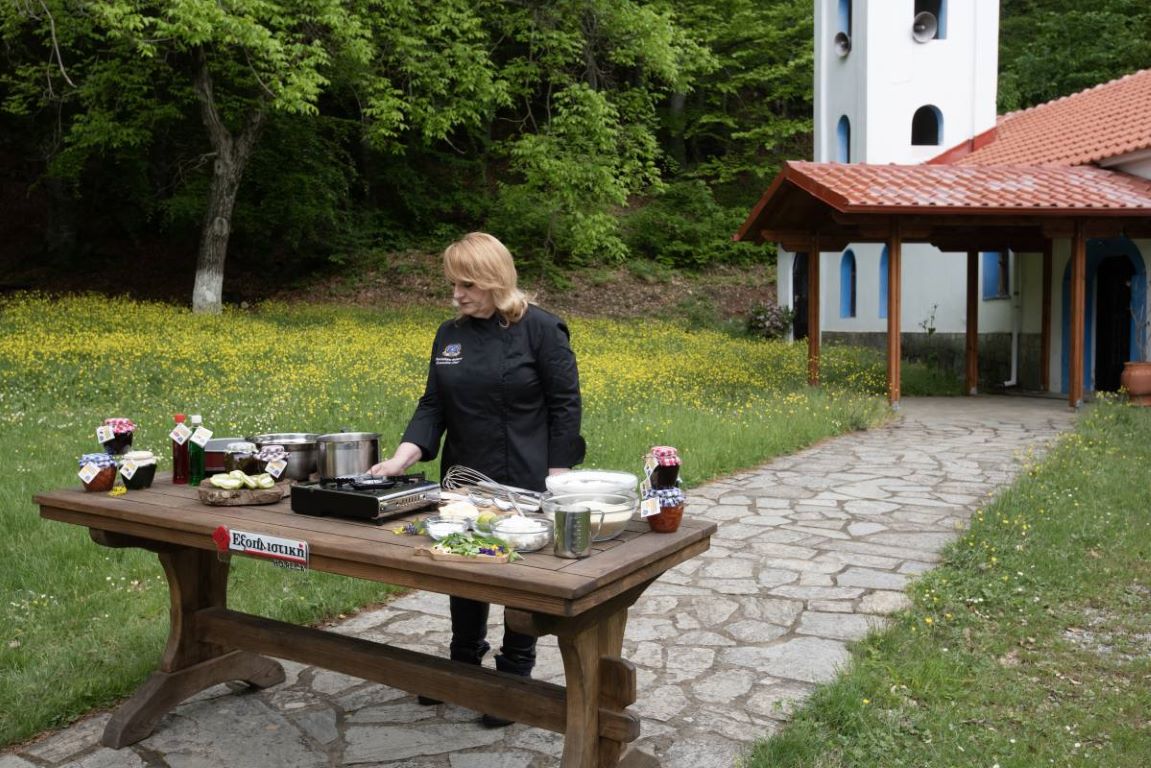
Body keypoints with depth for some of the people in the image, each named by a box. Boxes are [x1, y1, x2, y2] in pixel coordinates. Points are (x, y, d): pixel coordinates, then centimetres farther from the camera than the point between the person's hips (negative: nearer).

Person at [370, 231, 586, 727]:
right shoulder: (450, 335, 5)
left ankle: (514, 677, 23)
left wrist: (556, 480, -14)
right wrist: (402, 458, -11)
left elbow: (565, 407, -11)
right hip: (465, 480, 6)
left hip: (525, 483, -5)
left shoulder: (540, 330, -11)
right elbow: (433, 406, 4)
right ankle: (463, 664, 35)